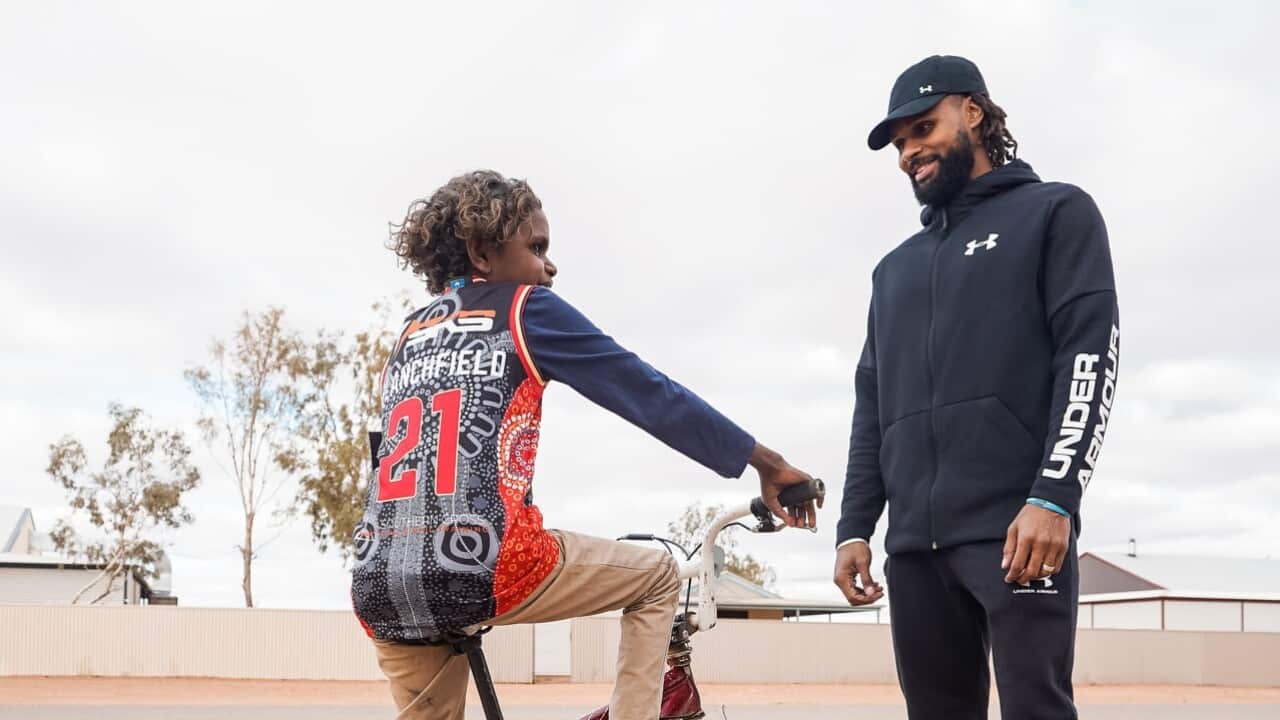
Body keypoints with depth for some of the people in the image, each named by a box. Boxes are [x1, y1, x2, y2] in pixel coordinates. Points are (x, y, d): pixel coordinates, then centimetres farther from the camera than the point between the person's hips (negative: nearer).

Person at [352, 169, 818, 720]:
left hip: (379, 590, 6)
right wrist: (770, 465, 8)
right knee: (657, 577, 16)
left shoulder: (410, 336, 25)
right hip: (479, 570, -6)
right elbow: (651, 396, 4)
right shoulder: (525, 309, 7)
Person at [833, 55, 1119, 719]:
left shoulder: (1055, 214, 10)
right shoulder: (896, 268, 27)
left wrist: (1053, 497, -15)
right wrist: (854, 527, 9)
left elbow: (1090, 353, -3)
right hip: (913, 544, 6)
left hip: (1017, 529, -5)